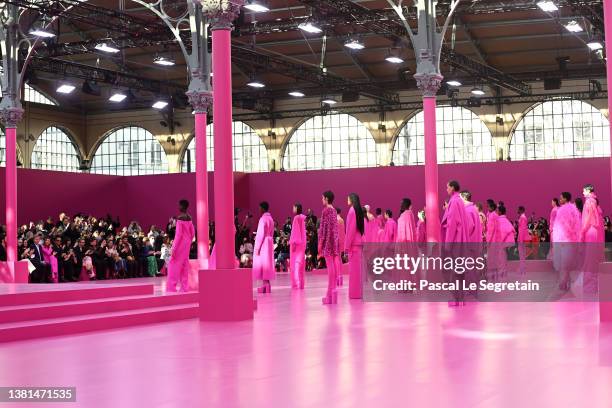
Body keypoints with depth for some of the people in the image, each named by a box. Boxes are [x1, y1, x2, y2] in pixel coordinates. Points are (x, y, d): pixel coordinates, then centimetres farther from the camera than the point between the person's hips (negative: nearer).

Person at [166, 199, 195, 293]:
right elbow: (193, 232, 11)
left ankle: (172, 286, -5)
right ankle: (185, 286, 13)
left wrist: (174, 247, -17)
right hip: (187, 243, 8)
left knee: (174, 263, -3)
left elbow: (178, 234, -19)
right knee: (185, 264, 12)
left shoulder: (180, 218, -16)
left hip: (180, 242, -8)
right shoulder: (189, 218, 6)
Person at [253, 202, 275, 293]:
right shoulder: (270, 218, 12)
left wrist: (257, 247, -15)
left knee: (262, 263, -7)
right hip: (269, 242, 9)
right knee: (267, 263, 10)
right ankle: (267, 284, 11)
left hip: (263, 243, -9)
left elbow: (261, 234, -17)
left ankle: (266, 285, -10)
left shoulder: (263, 219, -14)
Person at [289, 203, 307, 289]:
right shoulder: (302, 218, 12)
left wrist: (293, 242, -17)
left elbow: (295, 231, -17)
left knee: (295, 263, -6)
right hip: (302, 242, 9)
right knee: (300, 262, 10)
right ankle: (300, 283, 13)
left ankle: (296, 283, -8)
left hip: (296, 243, -9)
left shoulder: (296, 218, -14)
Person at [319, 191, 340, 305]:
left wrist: (320, 243, -11)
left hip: (328, 240, -8)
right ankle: (332, 292, 11)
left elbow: (324, 228, -13)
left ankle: (331, 293, -8)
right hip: (334, 240, 8)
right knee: (333, 266, 8)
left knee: (330, 266, -8)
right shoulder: (333, 210, 13)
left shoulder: (326, 210, -10)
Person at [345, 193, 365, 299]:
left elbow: (350, 229, -13)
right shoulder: (359, 211, 12)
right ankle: (359, 291, 14)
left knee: (354, 268, -5)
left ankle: (355, 293, -4)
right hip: (360, 243, 8)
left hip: (353, 243, -8)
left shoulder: (352, 211, -11)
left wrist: (347, 245, -11)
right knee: (358, 268, 10)